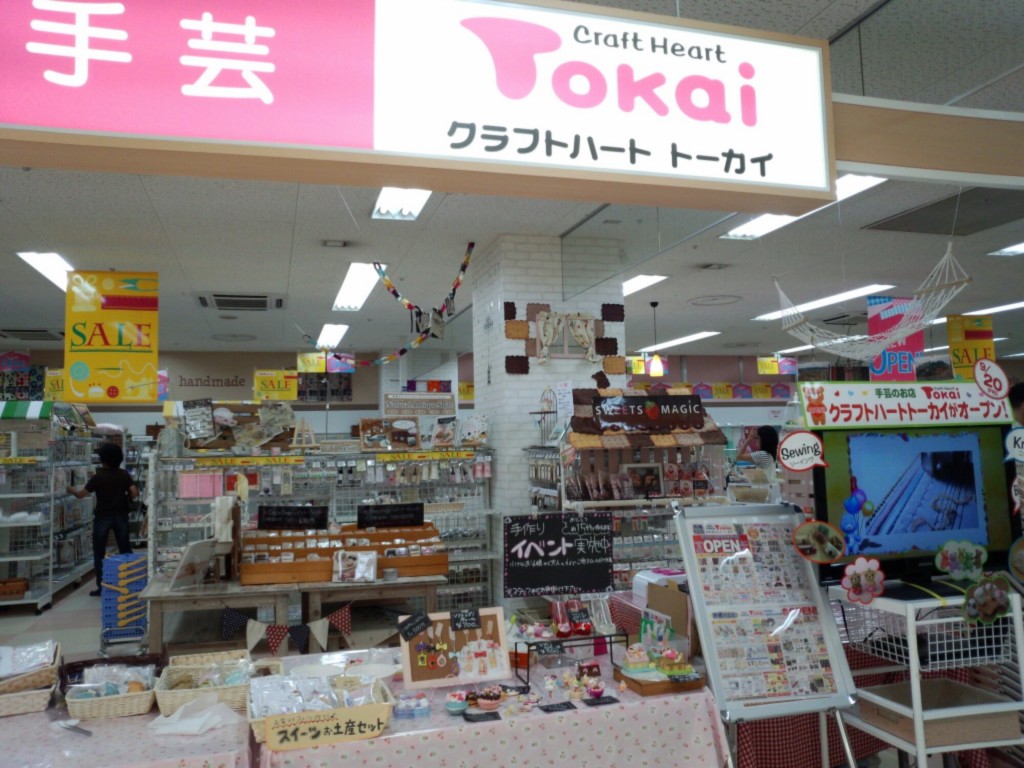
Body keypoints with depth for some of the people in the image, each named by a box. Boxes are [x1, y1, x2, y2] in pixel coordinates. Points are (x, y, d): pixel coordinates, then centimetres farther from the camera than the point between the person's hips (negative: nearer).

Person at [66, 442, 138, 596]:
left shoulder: (98, 477, -11)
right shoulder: (124, 475, -2)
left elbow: (81, 494, -6)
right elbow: (134, 494, -6)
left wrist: (71, 490, 15)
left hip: (103, 517, -3)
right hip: (120, 515, 3)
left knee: (99, 553, 7)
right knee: (125, 550, 11)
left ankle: (101, 587, 6)